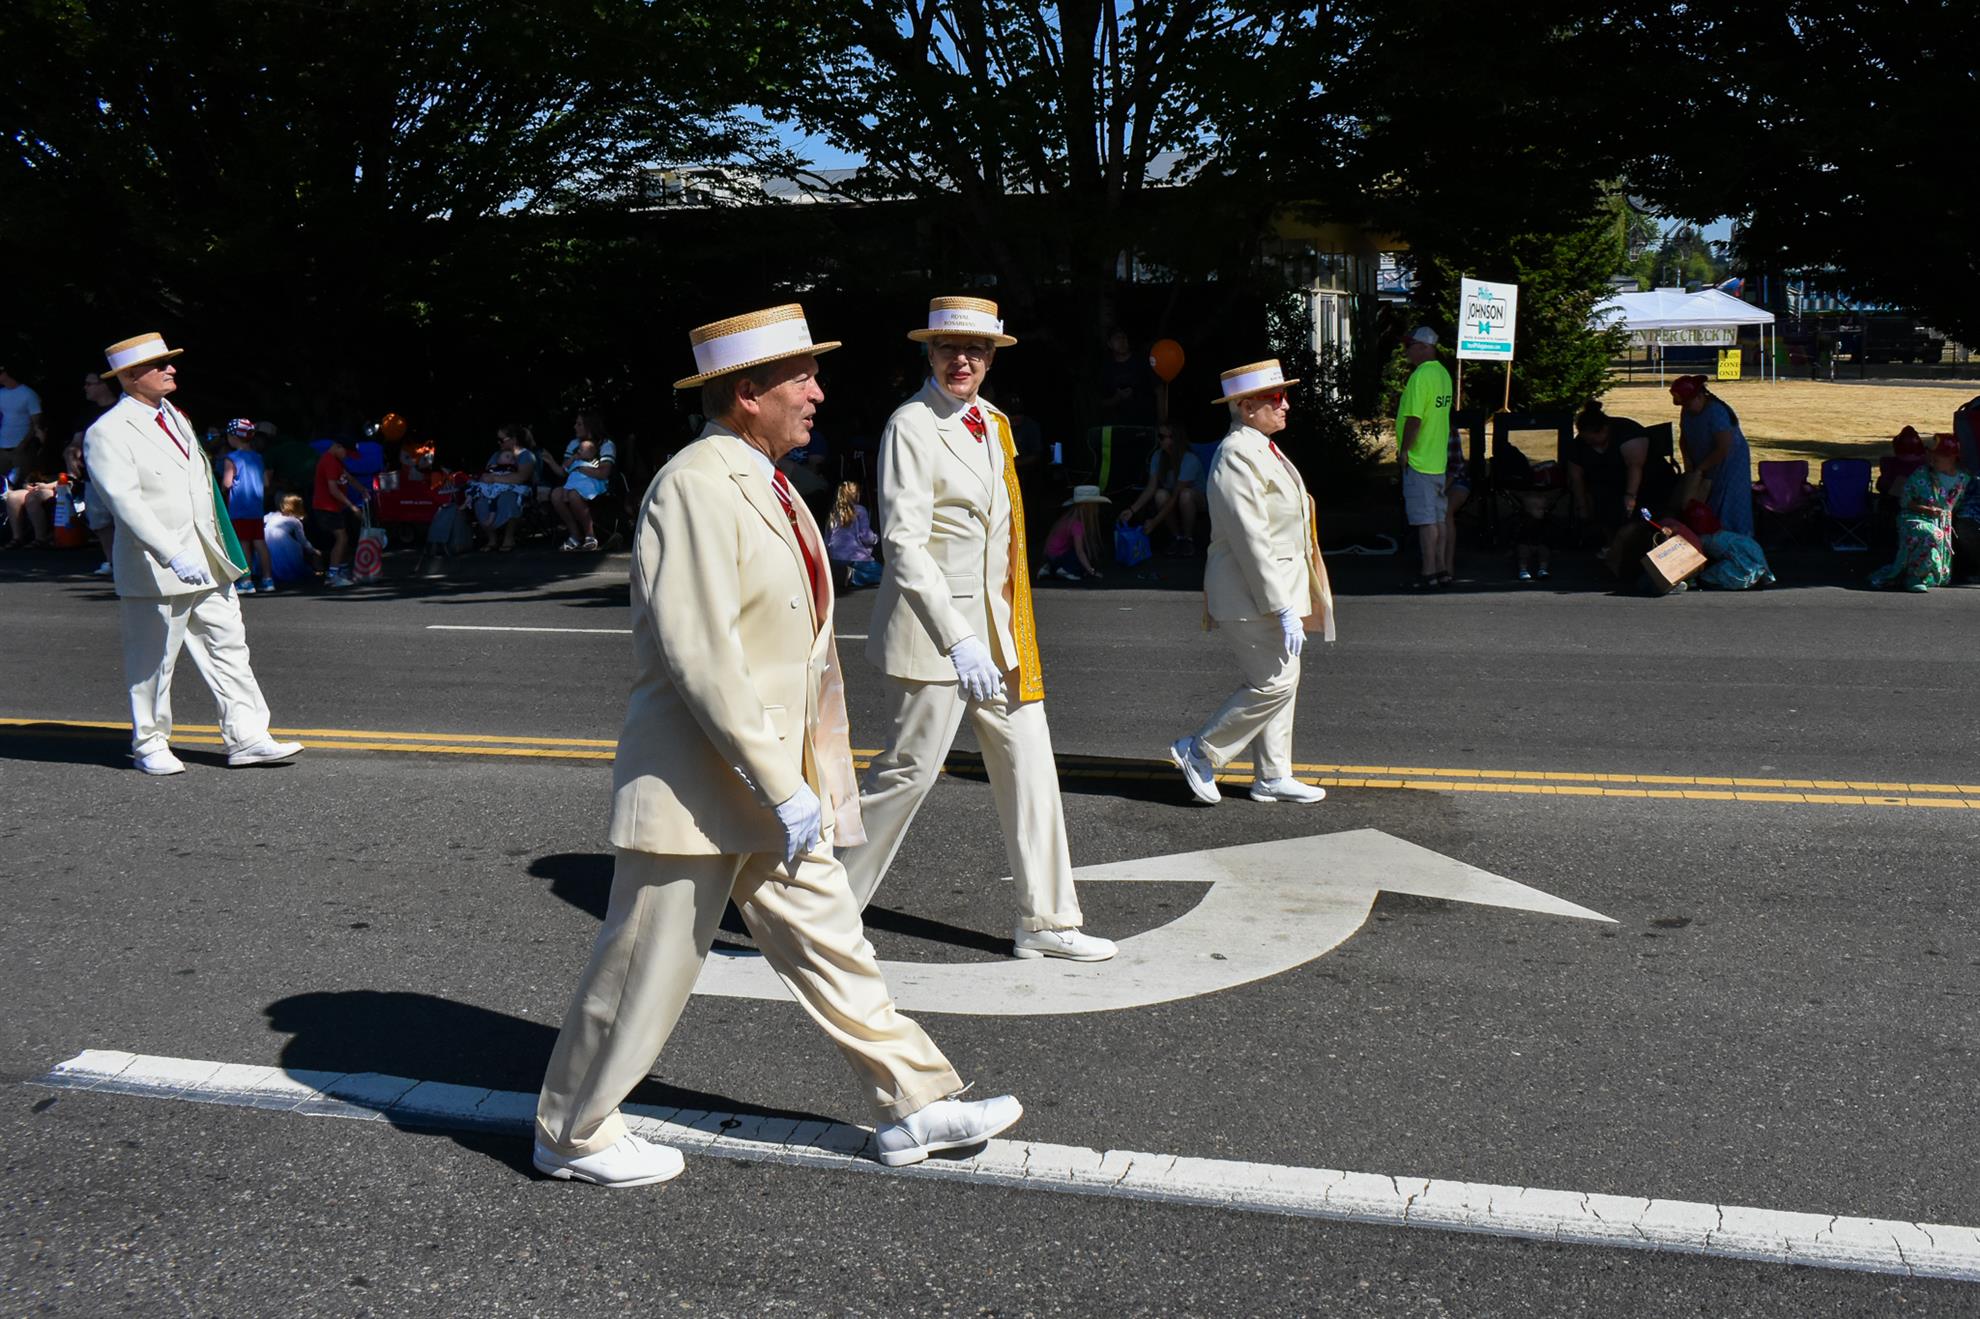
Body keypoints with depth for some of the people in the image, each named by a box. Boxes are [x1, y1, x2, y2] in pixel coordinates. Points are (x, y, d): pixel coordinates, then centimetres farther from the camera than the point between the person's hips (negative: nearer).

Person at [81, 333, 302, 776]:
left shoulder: (175, 416, 14)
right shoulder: (107, 433, -12)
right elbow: (126, 502, -23)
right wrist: (173, 555, -31)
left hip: (206, 563, 8)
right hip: (155, 571, -7)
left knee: (229, 647, 6)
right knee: (152, 662, 5)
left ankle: (246, 738, 11)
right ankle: (150, 744, 20)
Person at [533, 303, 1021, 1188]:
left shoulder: (767, 487, 13)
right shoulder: (695, 487, -18)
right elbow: (698, 655, -25)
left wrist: (800, 780, 19)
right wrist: (782, 789, -25)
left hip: (773, 783, 9)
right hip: (697, 783, -9)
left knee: (829, 944, 14)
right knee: (648, 970, 4)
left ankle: (913, 1104, 23)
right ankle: (572, 1134, 22)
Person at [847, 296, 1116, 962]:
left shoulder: (992, 420, 12)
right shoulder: (912, 425, -12)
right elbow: (904, 544, -19)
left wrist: (1000, 629, 19)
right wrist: (958, 640, -26)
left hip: (998, 621, 8)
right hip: (935, 617, -8)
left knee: (1029, 763, 7)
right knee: (910, 768, -2)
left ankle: (1043, 923, 16)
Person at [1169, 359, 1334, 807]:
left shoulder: (1261, 450, 14)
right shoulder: (1237, 457, -20)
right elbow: (1253, 542, -25)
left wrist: (1290, 601, 21)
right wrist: (1283, 609, -25)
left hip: (1277, 591, 10)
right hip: (1252, 599, -10)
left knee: (1280, 683, 13)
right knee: (1275, 684, -8)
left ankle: (1272, 778, 22)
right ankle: (1201, 752, 5)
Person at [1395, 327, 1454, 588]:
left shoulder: (1420, 376, -17)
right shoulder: (1443, 373, 12)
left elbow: (1414, 417, -21)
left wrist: (1404, 449, -13)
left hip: (1418, 459, -9)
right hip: (1439, 458, 9)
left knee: (1425, 519, -5)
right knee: (1438, 517, 12)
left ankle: (1428, 572, -2)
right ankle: (1440, 569, 17)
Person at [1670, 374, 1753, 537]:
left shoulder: (1716, 412, -26)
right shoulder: (1687, 412, -1)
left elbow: (1724, 449, -26)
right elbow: (1683, 438, 13)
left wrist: (1700, 469, -20)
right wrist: (1687, 460, -5)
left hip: (1728, 464, -8)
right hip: (1702, 465, 8)